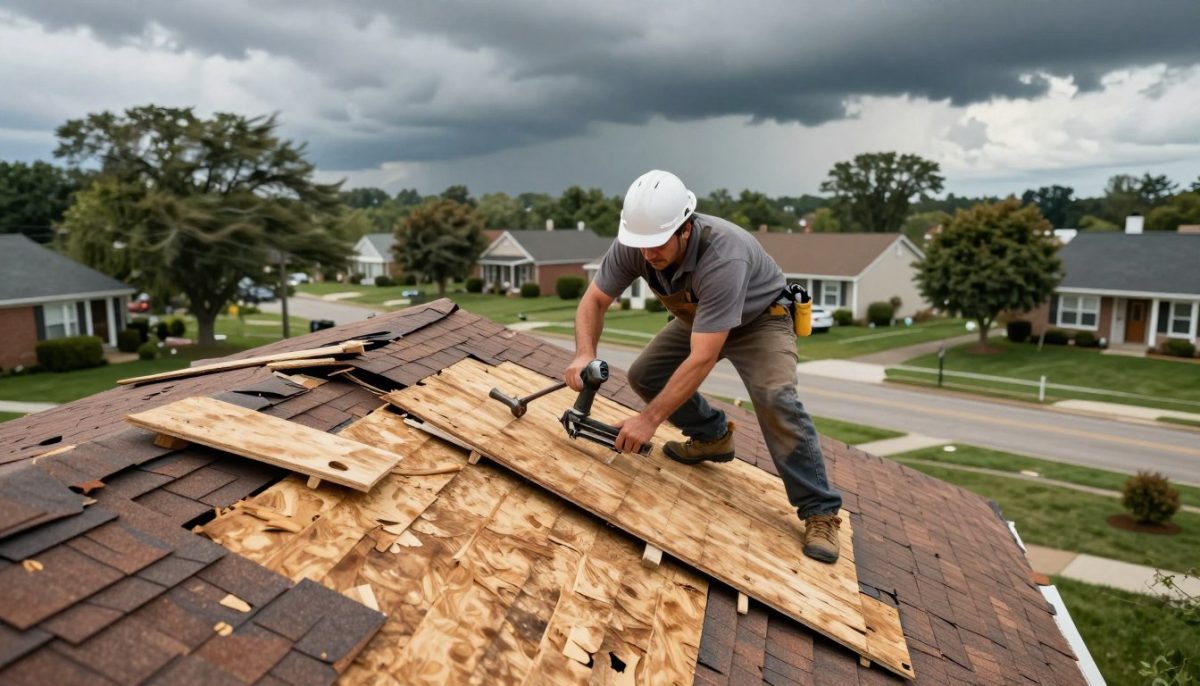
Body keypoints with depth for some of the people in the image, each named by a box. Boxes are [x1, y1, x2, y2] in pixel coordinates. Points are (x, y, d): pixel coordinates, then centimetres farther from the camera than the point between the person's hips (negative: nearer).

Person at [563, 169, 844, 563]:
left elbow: (703, 358, -43)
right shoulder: (633, 245, -26)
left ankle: (820, 512, -15)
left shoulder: (723, 258, -43)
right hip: (697, 318, 7)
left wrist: (650, 420, -42)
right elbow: (595, 300, -13)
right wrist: (584, 353, -34)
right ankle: (713, 436, 20)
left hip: (759, 319, -6)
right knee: (644, 376, -2)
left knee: (775, 399, -28)